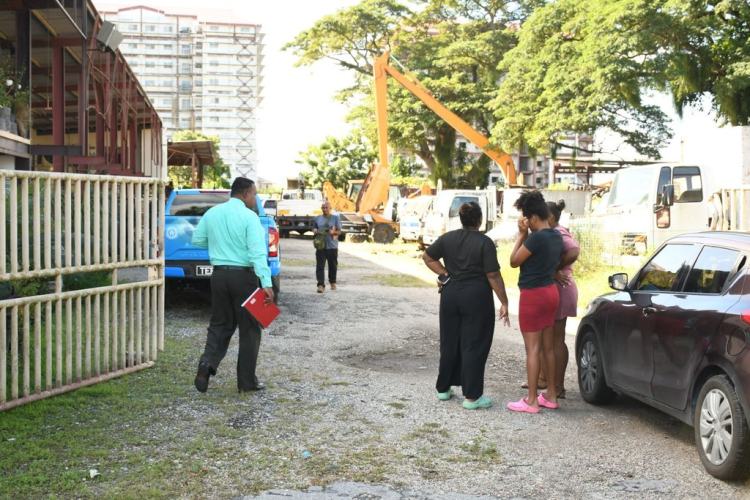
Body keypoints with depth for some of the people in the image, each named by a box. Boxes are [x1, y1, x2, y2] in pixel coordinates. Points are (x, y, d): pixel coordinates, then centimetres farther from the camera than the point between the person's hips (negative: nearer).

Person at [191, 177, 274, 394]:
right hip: (243, 276, -5)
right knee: (249, 329, 6)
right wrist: (266, 284, -26)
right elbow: (258, 252, -20)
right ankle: (247, 381, 11)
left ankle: (207, 362, -7)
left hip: (219, 274, 5)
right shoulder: (249, 217, -12)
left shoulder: (212, 213, 6)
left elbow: (197, 240, 15)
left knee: (220, 325, 17)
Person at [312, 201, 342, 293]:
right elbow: (314, 229, 22)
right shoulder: (317, 219, 12)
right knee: (320, 266, -9)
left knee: (333, 266, 10)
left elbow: (339, 231, 3)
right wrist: (314, 231, -3)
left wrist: (333, 232, -19)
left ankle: (333, 282, 30)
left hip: (332, 246, -1)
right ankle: (321, 285, -12)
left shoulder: (336, 218, 4)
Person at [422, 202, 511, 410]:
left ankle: (443, 388, 25)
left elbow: (427, 257, 10)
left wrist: (445, 275, 9)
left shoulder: (448, 238, 4)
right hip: (476, 297, -5)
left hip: (450, 294, 5)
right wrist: (504, 303, -9)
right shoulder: (485, 242, -11)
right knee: (473, 346, 0)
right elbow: (493, 275, -13)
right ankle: (471, 396, 2)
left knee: (449, 342, 16)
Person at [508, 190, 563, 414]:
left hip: (533, 295, -9)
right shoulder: (556, 237, 7)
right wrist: (526, 235, 7)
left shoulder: (536, 238, -20)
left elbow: (514, 261, -10)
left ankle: (531, 401, 2)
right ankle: (551, 396, 22)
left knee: (533, 349, -3)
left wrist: (521, 234, -5)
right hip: (550, 292, 9)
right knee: (548, 347, 14)